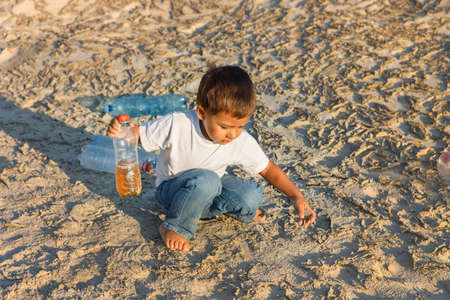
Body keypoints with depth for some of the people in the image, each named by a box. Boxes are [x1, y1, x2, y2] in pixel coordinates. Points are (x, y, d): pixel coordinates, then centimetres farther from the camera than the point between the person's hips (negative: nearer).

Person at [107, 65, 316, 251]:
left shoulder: (243, 143, -19)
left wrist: (297, 197, -15)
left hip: (209, 190, 3)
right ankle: (174, 228, -16)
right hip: (171, 190, -3)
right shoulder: (176, 125, -28)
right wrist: (119, 129, -38)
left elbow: (268, 169, -7)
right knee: (206, 180, -38)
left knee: (252, 195, -25)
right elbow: (139, 134, -16)